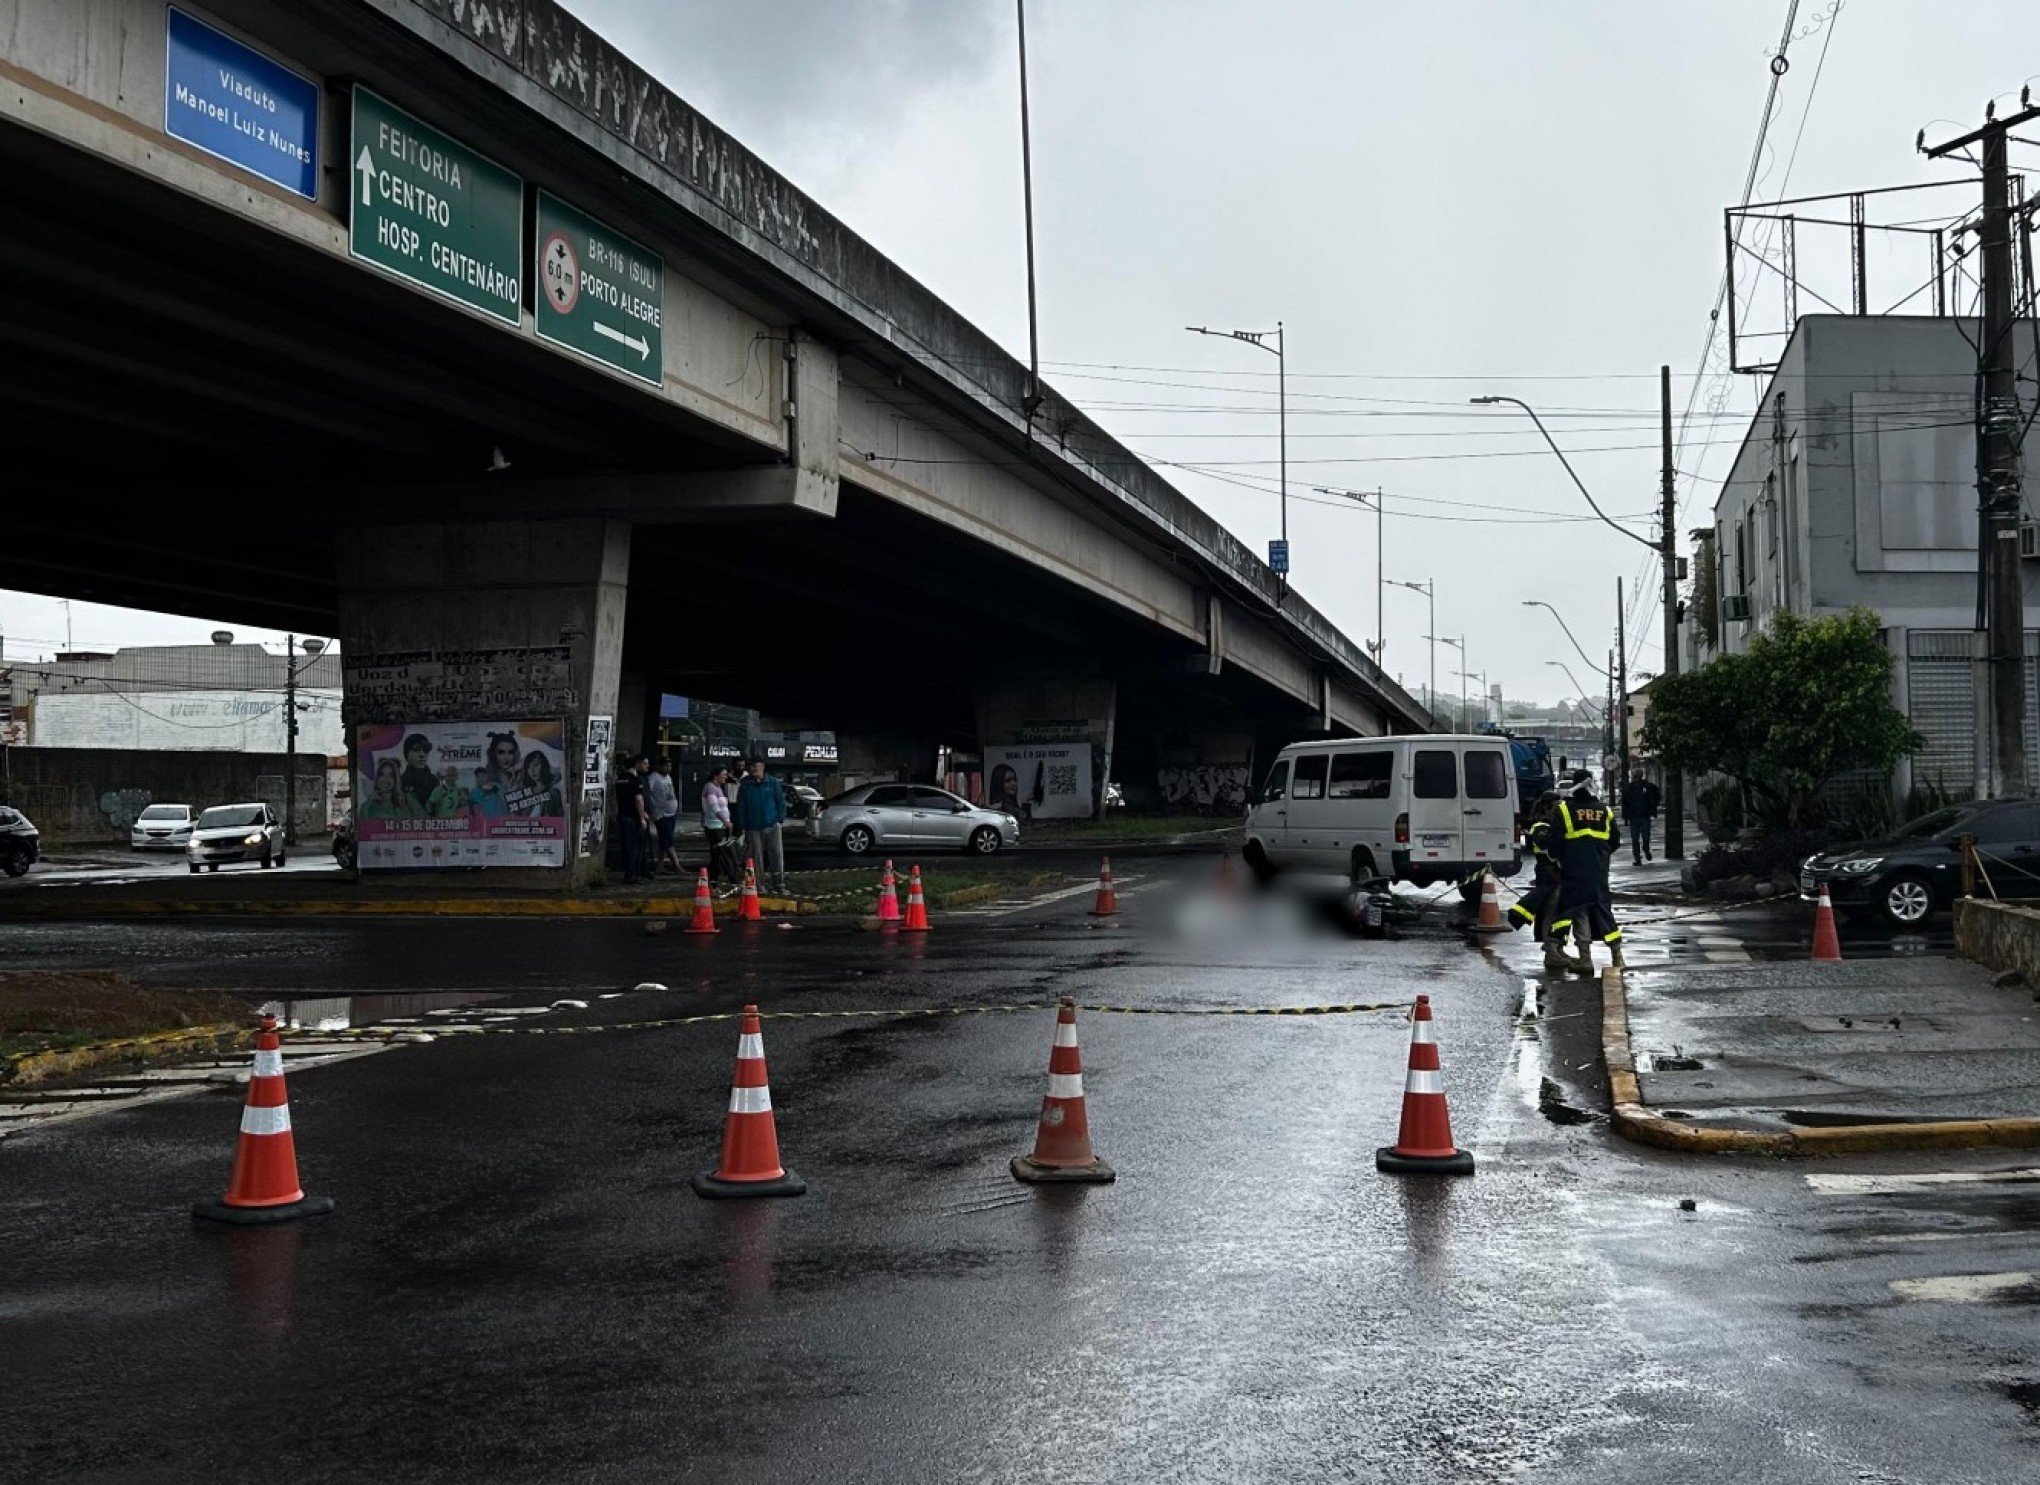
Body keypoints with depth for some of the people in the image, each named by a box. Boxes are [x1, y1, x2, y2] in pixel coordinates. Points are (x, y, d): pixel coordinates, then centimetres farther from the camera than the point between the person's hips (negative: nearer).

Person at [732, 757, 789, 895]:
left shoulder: (772, 782, 4)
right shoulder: (745, 785, 5)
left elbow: (781, 801, 7)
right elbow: (740, 806, 8)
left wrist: (780, 819, -2)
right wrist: (742, 825, 3)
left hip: (772, 825, -1)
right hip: (753, 827, 1)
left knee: (777, 855, -3)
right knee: (756, 857, 2)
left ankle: (779, 884, 3)